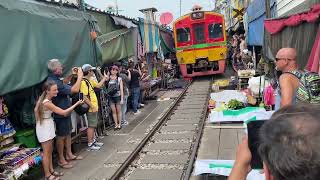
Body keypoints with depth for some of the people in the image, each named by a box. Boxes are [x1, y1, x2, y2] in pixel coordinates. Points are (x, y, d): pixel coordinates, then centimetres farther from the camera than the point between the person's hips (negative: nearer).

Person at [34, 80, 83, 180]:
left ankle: (51, 170, 30)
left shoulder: (44, 99, 1)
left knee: (50, 150, 17)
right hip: (44, 128, -9)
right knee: (46, 152, 3)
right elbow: (64, 112, -26)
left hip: (48, 127, 9)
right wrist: (76, 104, -22)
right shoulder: (47, 103, -28)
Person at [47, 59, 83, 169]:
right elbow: (75, 89, -32)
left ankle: (69, 154, 35)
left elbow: (63, 83, 24)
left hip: (65, 112, 10)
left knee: (68, 133, 20)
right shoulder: (54, 82, -30)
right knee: (61, 136, 5)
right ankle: (61, 159, 21)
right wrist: (80, 76, -20)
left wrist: (71, 74, 12)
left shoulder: (53, 79, 2)